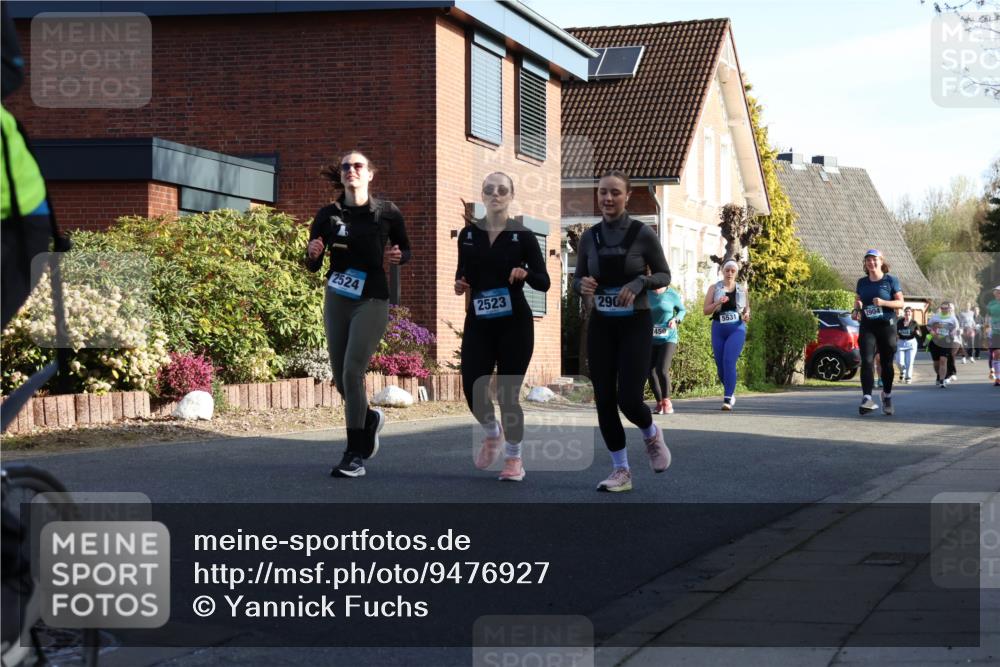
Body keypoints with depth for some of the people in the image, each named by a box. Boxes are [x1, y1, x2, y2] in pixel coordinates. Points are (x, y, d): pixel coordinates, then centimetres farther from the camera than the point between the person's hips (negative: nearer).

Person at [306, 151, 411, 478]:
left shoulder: (386, 212, -2)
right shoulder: (328, 215, 2)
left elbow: (406, 250, 12)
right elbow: (313, 266, 6)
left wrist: (397, 256, -10)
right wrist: (313, 253, -16)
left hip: (371, 301, -4)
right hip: (336, 300, 4)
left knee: (352, 371, -17)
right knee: (340, 377, 7)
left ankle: (355, 455, -13)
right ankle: (370, 418, 39)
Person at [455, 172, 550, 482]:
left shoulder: (523, 236, -3)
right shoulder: (468, 234, 5)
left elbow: (544, 283, -3)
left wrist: (526, 274, -23)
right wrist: (460, 285, -6)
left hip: (514, 323, -3)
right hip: (478, 322, 3)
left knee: (507, 392, -1)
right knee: (473, 388, -4)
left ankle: (513, 458, 18)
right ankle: (492, 432, 29)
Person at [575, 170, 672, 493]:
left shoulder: (643, 234, -8)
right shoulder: (589, 237, 1)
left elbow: (664, 275, -1)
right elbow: (577, 279, 9)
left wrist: (639, 283, -20)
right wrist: (583, 285, -14)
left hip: (635, 325, -3)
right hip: (600, 326, 3)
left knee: (629, 399, -11)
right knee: (604, 400, 0)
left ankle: (652, 435, 24)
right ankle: (621, 471, 12)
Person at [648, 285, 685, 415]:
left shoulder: (672, 294, -4)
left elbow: (682, 310, 11)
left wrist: (676, 320, -8)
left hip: (668, 338, -3)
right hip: (650, 340, 3)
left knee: (662, 370, -18)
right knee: (651, 372, 1)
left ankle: (666, 400, 1)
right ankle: (659, 402, 21)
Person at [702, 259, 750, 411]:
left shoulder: (742, 289, 10)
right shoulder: (714, 288, 7)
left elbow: (747, 308, 22)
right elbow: (705, 310, 3)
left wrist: (746, 315, -1)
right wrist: (717, 303, -15)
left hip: (737, 329, -2)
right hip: (718, 329, 2)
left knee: (729, 361, -18)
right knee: (720, 364, 4)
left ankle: (727, 399, -20)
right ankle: (730, 393, 29)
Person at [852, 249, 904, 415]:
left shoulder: (891, 280, 1)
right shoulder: (862, 282, 11)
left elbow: (901, 303, -2)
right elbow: (857, 300, 22)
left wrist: (883, 302, -18)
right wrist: (856, 309, -1)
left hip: (886, 325, -2)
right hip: (867, 326, 2)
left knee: (886, 362, 6)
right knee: (867, 361, -14)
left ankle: (887, 395, 28)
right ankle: (867, 398, -23)